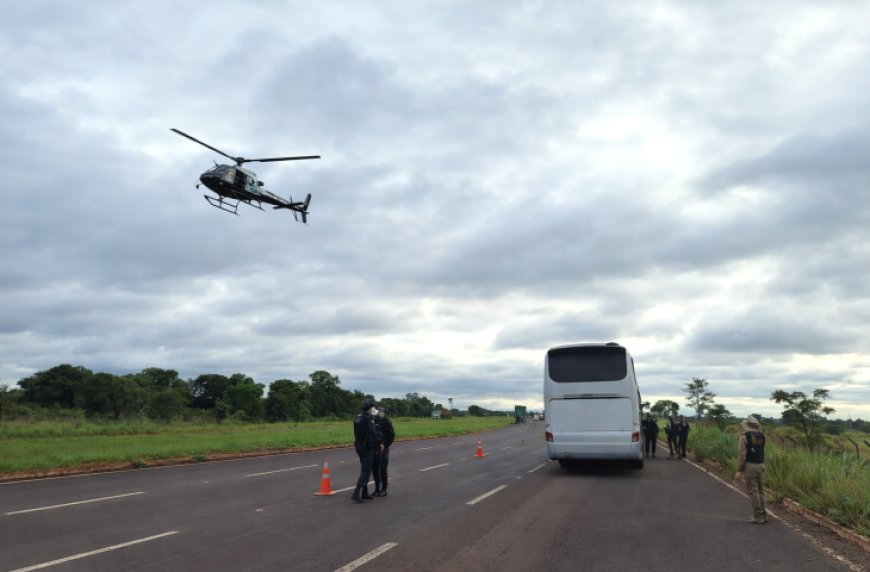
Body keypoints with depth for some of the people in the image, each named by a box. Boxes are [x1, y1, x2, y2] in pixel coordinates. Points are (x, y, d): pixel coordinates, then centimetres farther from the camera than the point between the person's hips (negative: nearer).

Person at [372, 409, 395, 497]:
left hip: (383, 448, -4)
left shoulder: (386, 422, -4)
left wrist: (384, 445, -8)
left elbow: (392, 435, -4)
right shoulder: (373, 421, 7)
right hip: (374, 448, 4)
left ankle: (383, 489, 7)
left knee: (383, 469, -2)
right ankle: (377, 488, 18)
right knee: (374, 469, 7)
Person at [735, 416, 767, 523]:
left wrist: (739, 471, -12)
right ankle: (763, 515, 17)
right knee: (760, 491, 15)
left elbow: (741, 455, -15)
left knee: (753, 492, -1)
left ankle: (758, 517, -1)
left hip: (749, 466, -6)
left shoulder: (744, 437, -9)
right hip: (760, 465, 6)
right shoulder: (761, 436, 9)